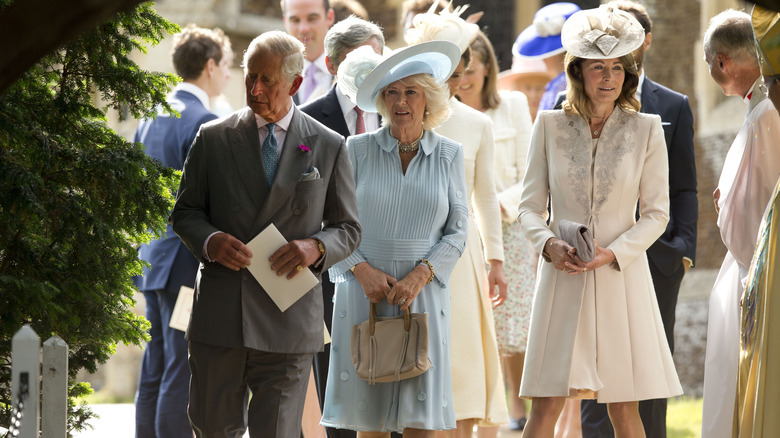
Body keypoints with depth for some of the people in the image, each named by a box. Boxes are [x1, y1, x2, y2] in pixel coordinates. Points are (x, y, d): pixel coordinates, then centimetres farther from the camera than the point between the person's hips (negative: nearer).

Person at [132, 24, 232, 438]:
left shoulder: (150, 119, 13)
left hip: (151, 260, 9)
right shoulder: (204, 122, -14)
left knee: (154, 373, 11)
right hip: (188, 263, -9)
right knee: (183, 376, -7)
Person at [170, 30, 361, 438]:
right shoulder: (213, 139, 7)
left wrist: (316, 247, -11)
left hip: (287, 323, -1)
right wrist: (210, 241, -11)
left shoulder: (328, 147, 6)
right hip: (219, 311, 1)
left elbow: (348, 229, 11)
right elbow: (185, 212, 11)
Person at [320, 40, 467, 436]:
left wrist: (419, 276, -10)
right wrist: (363, 270, -11)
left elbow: (457, 231, 5)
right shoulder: (358, 150, 3)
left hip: (422, 295, 0)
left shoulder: (448, 155, 6)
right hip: (364, 292, 0)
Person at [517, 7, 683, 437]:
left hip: (620, 277, 0)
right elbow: (530, 205, 7)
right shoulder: (550, 126, 3)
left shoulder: (646, 130, 1)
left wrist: (614, 252, -12)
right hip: (562, 277, 0)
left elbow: (657, 213, 3)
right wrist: (549, 244, -13)